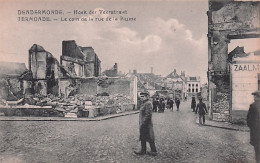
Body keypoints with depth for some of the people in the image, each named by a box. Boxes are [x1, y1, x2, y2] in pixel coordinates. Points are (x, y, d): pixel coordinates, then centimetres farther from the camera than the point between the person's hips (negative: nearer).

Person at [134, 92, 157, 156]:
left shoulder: (148, 104, -18)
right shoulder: (143, 104, 13)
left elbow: (148, 115, -23)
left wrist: (143, 124, -21)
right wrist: (140, 124, 20)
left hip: (146, 124, -10)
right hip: (143, 125, 10)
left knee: (150, 139, 0)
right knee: (142, 138, 16)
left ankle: (154, 151, 11)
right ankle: (143, 151, 25)